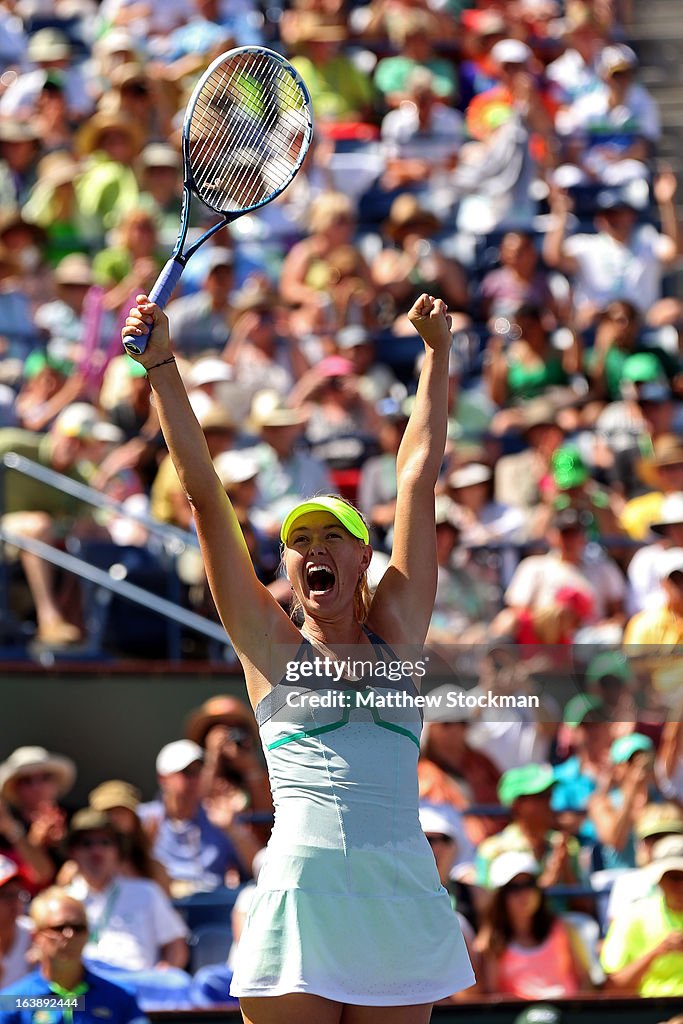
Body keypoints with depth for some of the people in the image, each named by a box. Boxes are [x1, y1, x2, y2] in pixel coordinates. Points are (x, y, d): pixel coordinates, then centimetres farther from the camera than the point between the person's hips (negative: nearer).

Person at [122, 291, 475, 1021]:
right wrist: (162, 367, 5)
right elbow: (204, 493, 7)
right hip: (300, 885, -2)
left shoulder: (396, 630, 14)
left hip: (402, 896, 2)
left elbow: (417, 477, 18)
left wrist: (436, 352, 22)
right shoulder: (272, 643, 10)